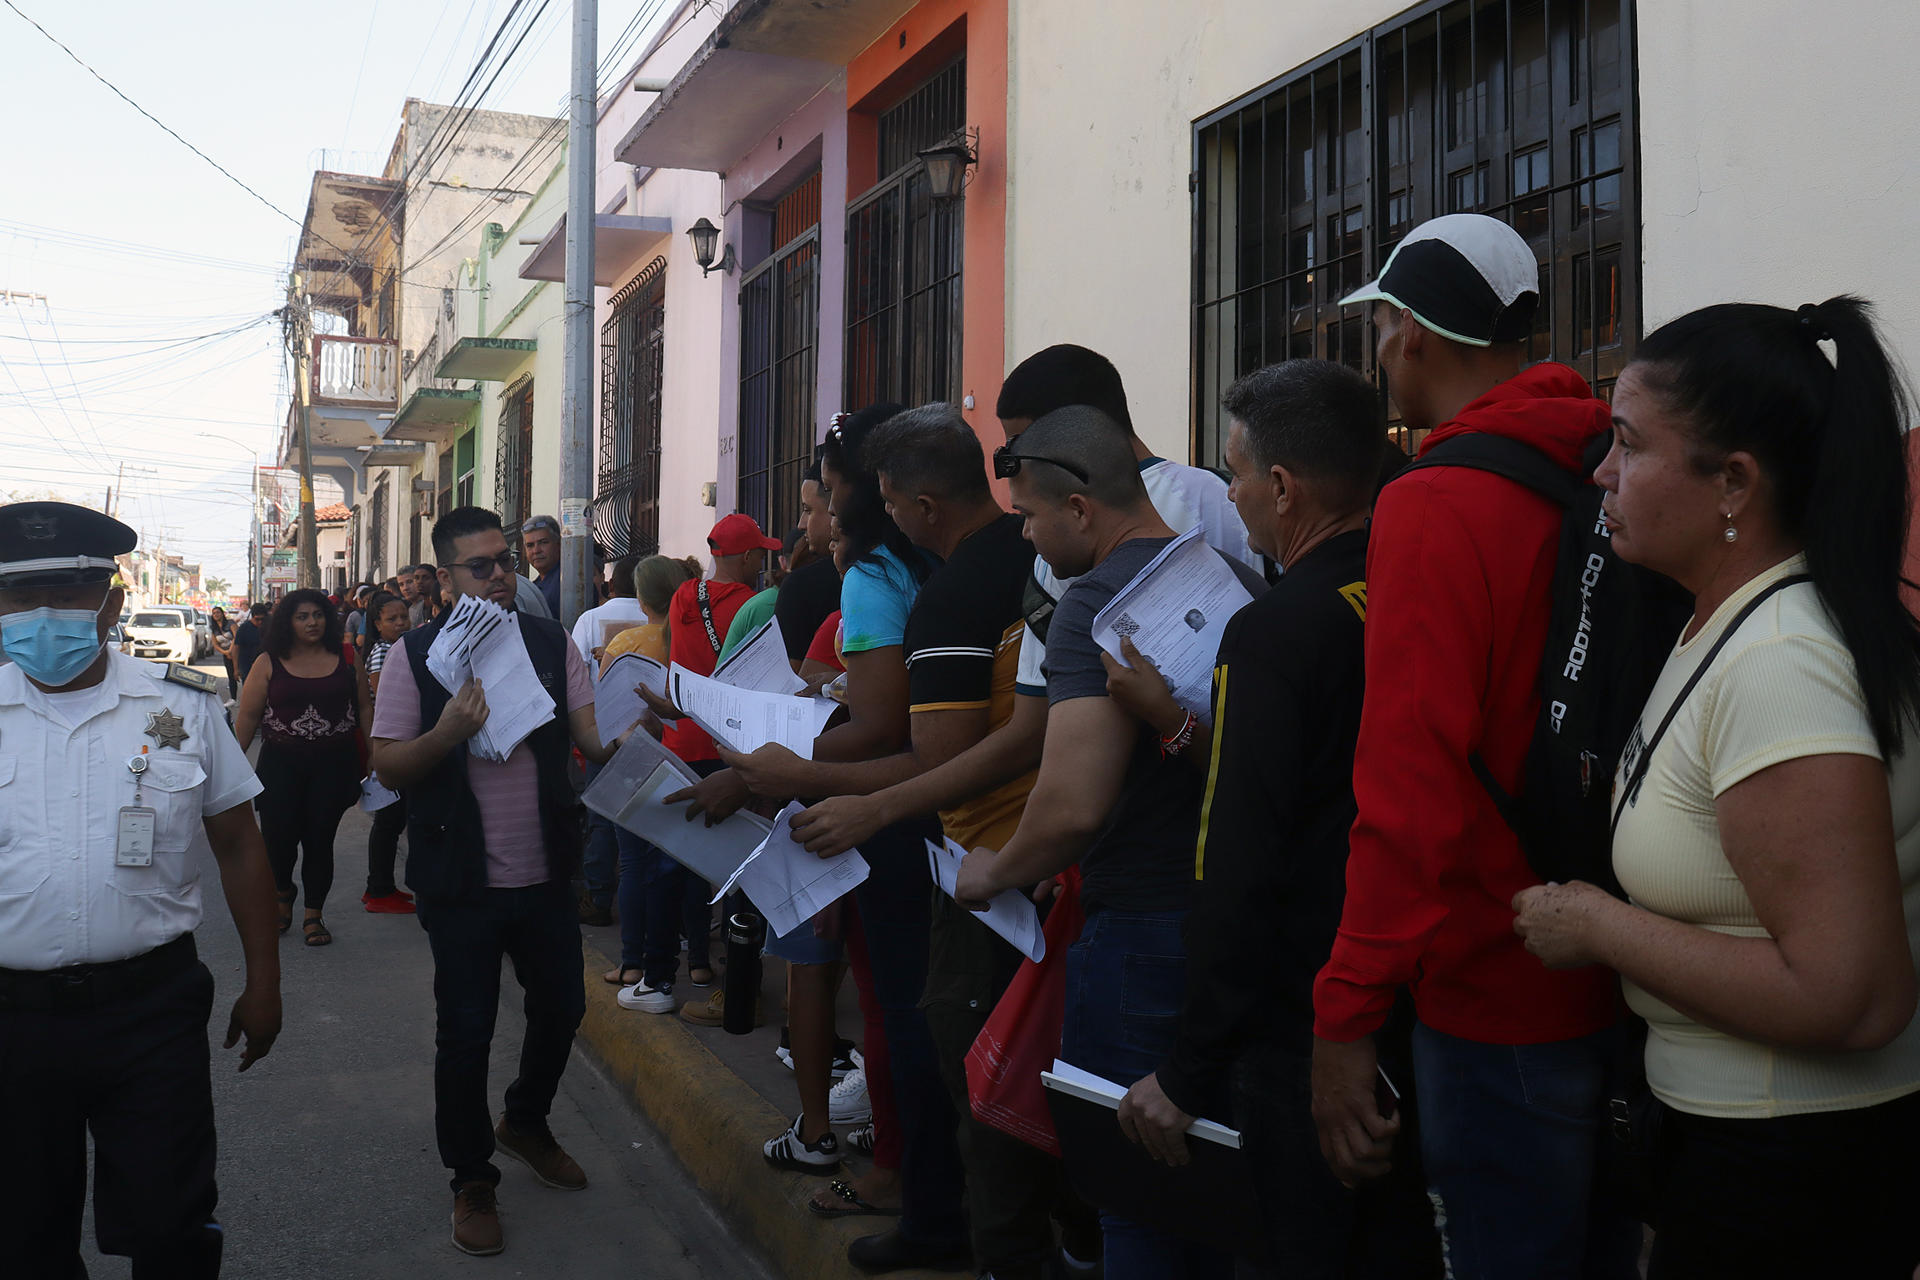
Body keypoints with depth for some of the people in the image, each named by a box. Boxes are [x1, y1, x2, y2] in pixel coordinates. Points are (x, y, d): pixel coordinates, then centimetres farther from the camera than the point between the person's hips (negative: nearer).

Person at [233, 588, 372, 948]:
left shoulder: (345, 659, 5)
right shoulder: (269, 663, 3)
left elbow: (365, 709, 10)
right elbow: (247, 717, 3)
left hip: (333, 765, 0)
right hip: (281, 764, 0)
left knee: (319, 840, 3)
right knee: (278, 838, -3)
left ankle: (314, 915, 17)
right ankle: (282, 896, 29)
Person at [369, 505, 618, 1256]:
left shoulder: (551, 643, 1)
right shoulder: (416, 655, -6)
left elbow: (593, 740, -3)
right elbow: (388, 768, -8)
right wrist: (447, 732, -26)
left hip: (546, 875, 3)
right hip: (462, 882, -3)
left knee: (561, 1009, 17)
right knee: (465, 1033, 6)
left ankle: (525, 1123, 45)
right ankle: (472, 1181, 26)